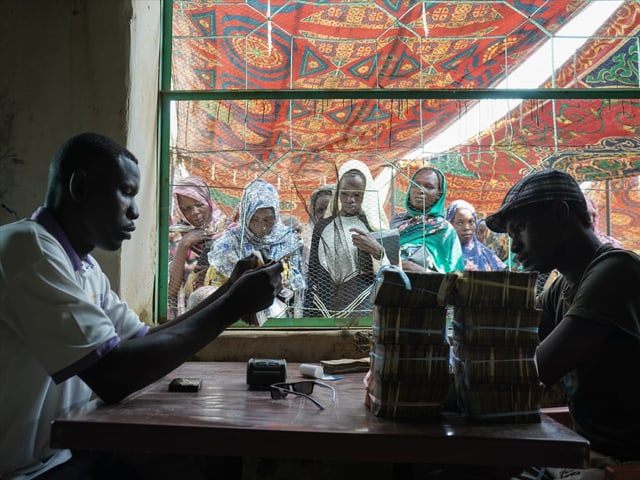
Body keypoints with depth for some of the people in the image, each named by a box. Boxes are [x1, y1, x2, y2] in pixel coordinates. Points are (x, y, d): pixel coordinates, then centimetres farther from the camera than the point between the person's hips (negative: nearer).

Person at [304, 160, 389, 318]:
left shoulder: (374, 226, 2)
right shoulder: (322, 227, 9)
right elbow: (312, 275, 12)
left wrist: (377, 251, -19)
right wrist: (308, 316, 9)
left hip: (363, 310, -2)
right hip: (324, 309, 2)